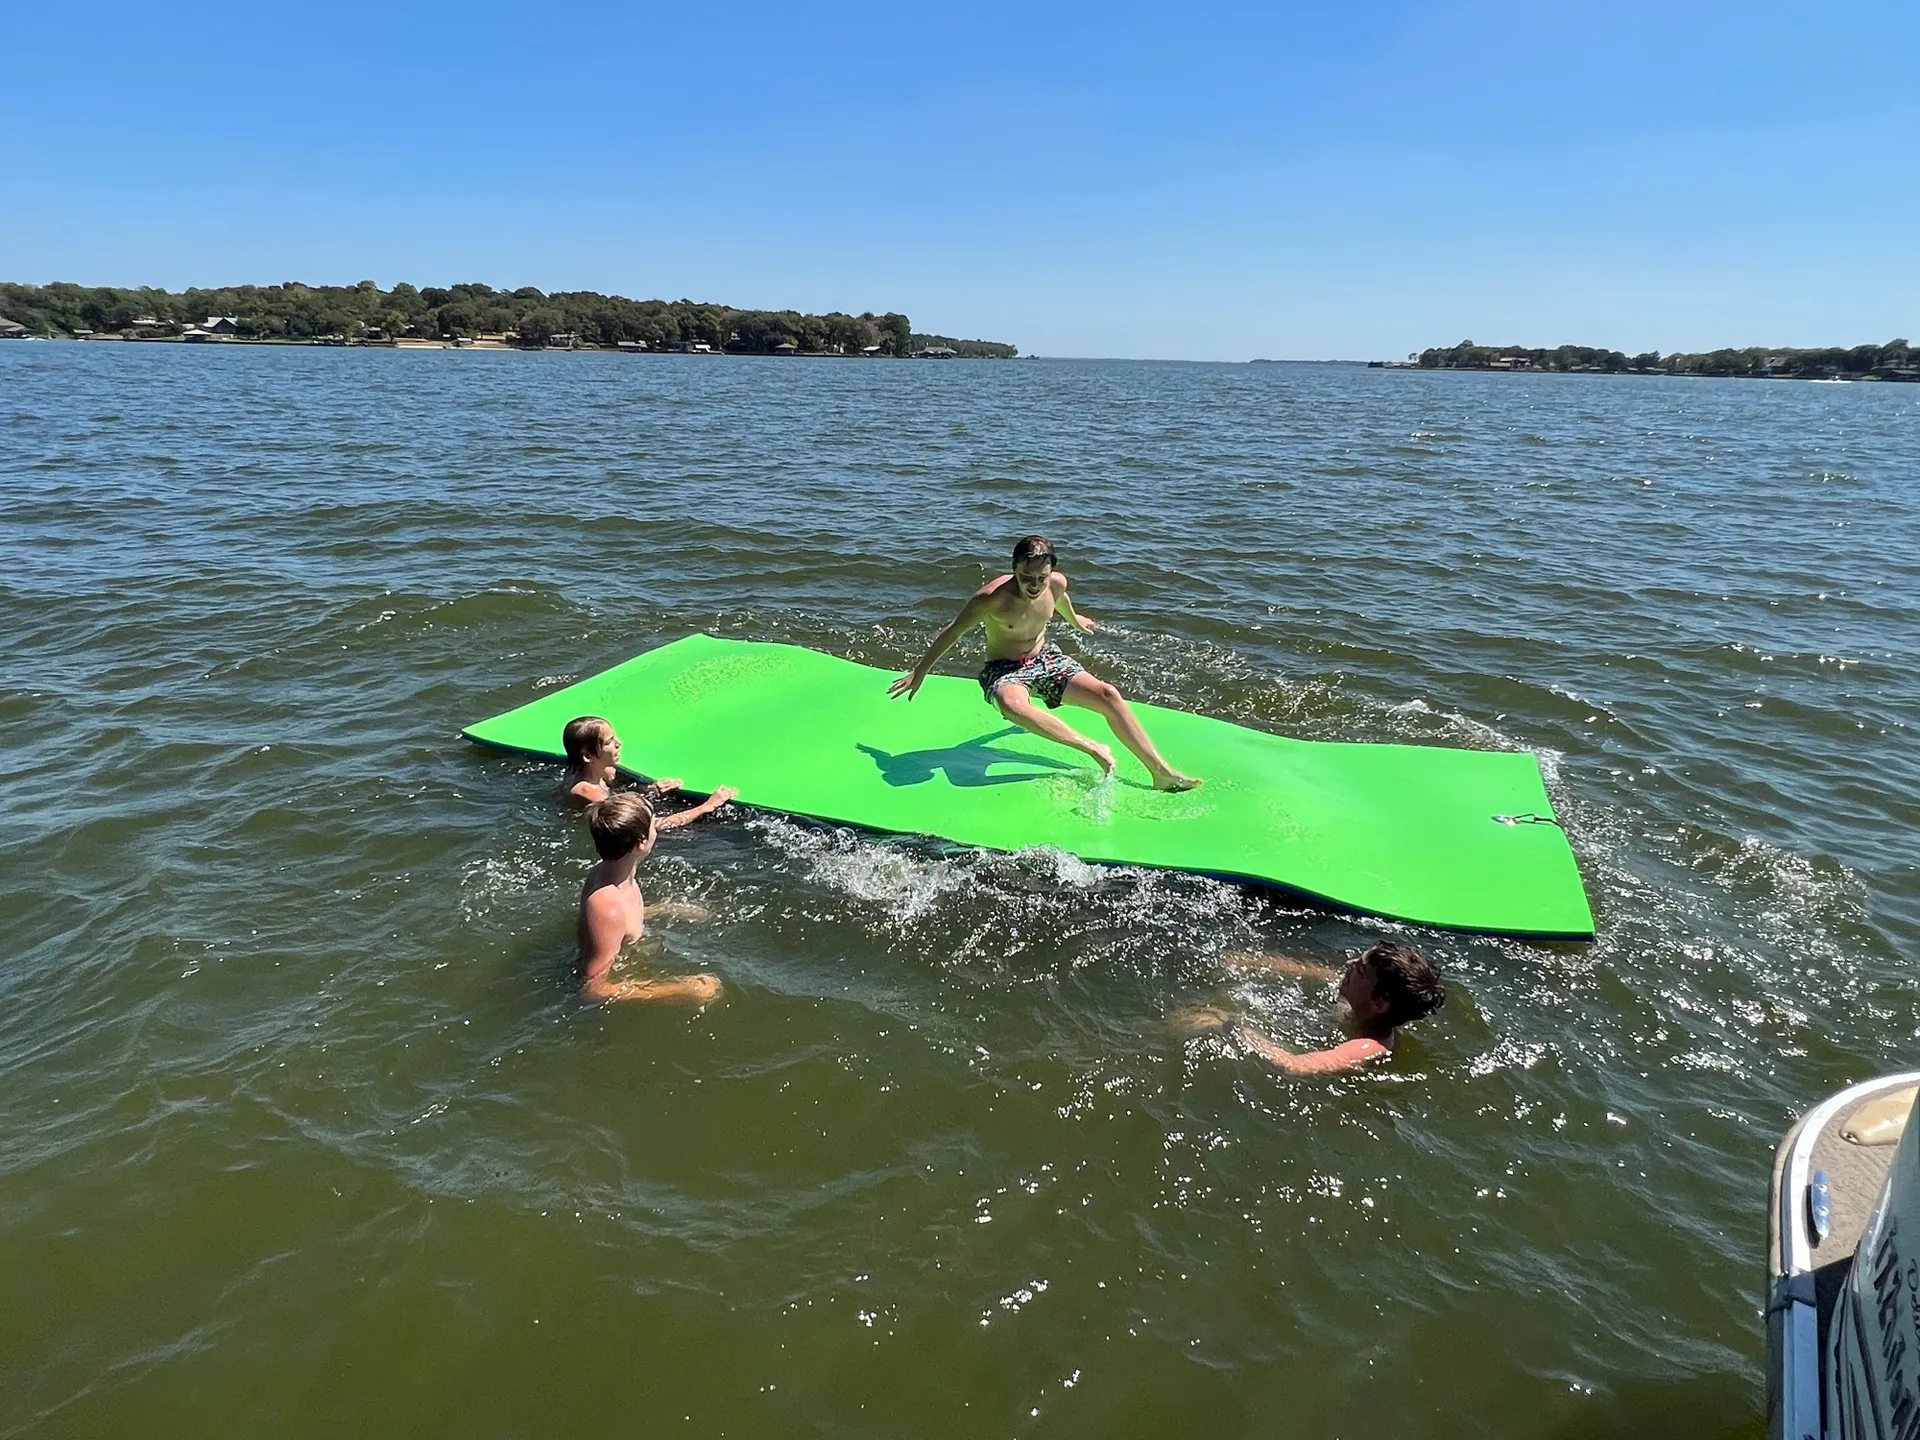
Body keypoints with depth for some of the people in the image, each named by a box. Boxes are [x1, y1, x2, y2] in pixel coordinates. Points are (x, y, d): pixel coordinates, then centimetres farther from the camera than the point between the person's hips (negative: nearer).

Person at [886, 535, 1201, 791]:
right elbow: (953, 632, -11)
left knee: (1108, 694, -17)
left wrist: (1074, 619, 40)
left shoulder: (1057, 583, -9)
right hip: (1003, 670, -5)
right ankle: (1093, 748, -37)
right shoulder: (992, 597, -24)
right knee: (1011, 704, -42)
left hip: (1046, 658, 5)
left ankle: (1161, 772, -13)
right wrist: (919, 672, -3)